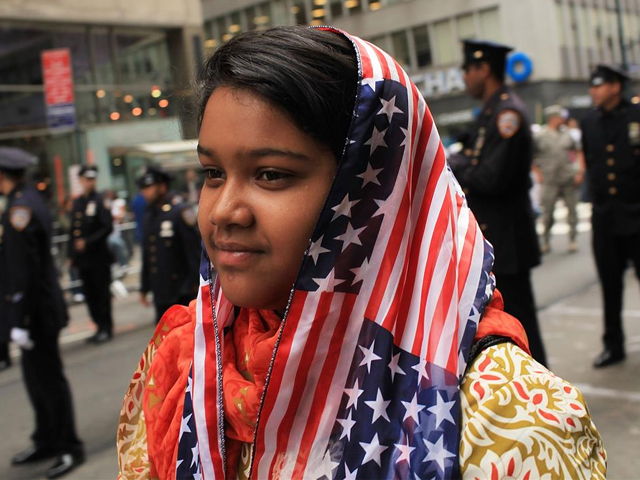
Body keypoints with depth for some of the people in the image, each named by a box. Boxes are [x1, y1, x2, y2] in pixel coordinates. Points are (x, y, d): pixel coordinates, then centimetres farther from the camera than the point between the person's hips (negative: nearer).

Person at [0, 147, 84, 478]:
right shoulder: (28, 199, 11)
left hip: (36, 311, -9)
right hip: (39, 309, 9)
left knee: (48, 379, 1)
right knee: (36, 377, 18)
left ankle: (69, 448, 13)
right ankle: (46, 442, 31)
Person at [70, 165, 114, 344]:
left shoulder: (100, 202, -7)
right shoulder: (76, 203, 12)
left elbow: (107, 227, -14)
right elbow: (74, 230, 15)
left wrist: (87, 242, -18)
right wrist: (73, 255, 12)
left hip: (99, 257, -6)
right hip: (83, 258, 6)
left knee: (102, 293, 0)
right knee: (89, 294, 10)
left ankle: (106, 329, 9)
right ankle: (100, 327, 20)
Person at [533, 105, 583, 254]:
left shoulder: (566, 134, 8)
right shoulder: (539, 136, -2)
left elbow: (578, 151, 13)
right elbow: (531, 157, 2)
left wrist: (580, 170, 4)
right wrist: (539, 173, -5)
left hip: (569, 180, 3)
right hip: (550, 181, -3)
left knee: (572, 210, 3)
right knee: (547, 212, 0)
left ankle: (573, 240, 14)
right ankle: (546, 241, 14)